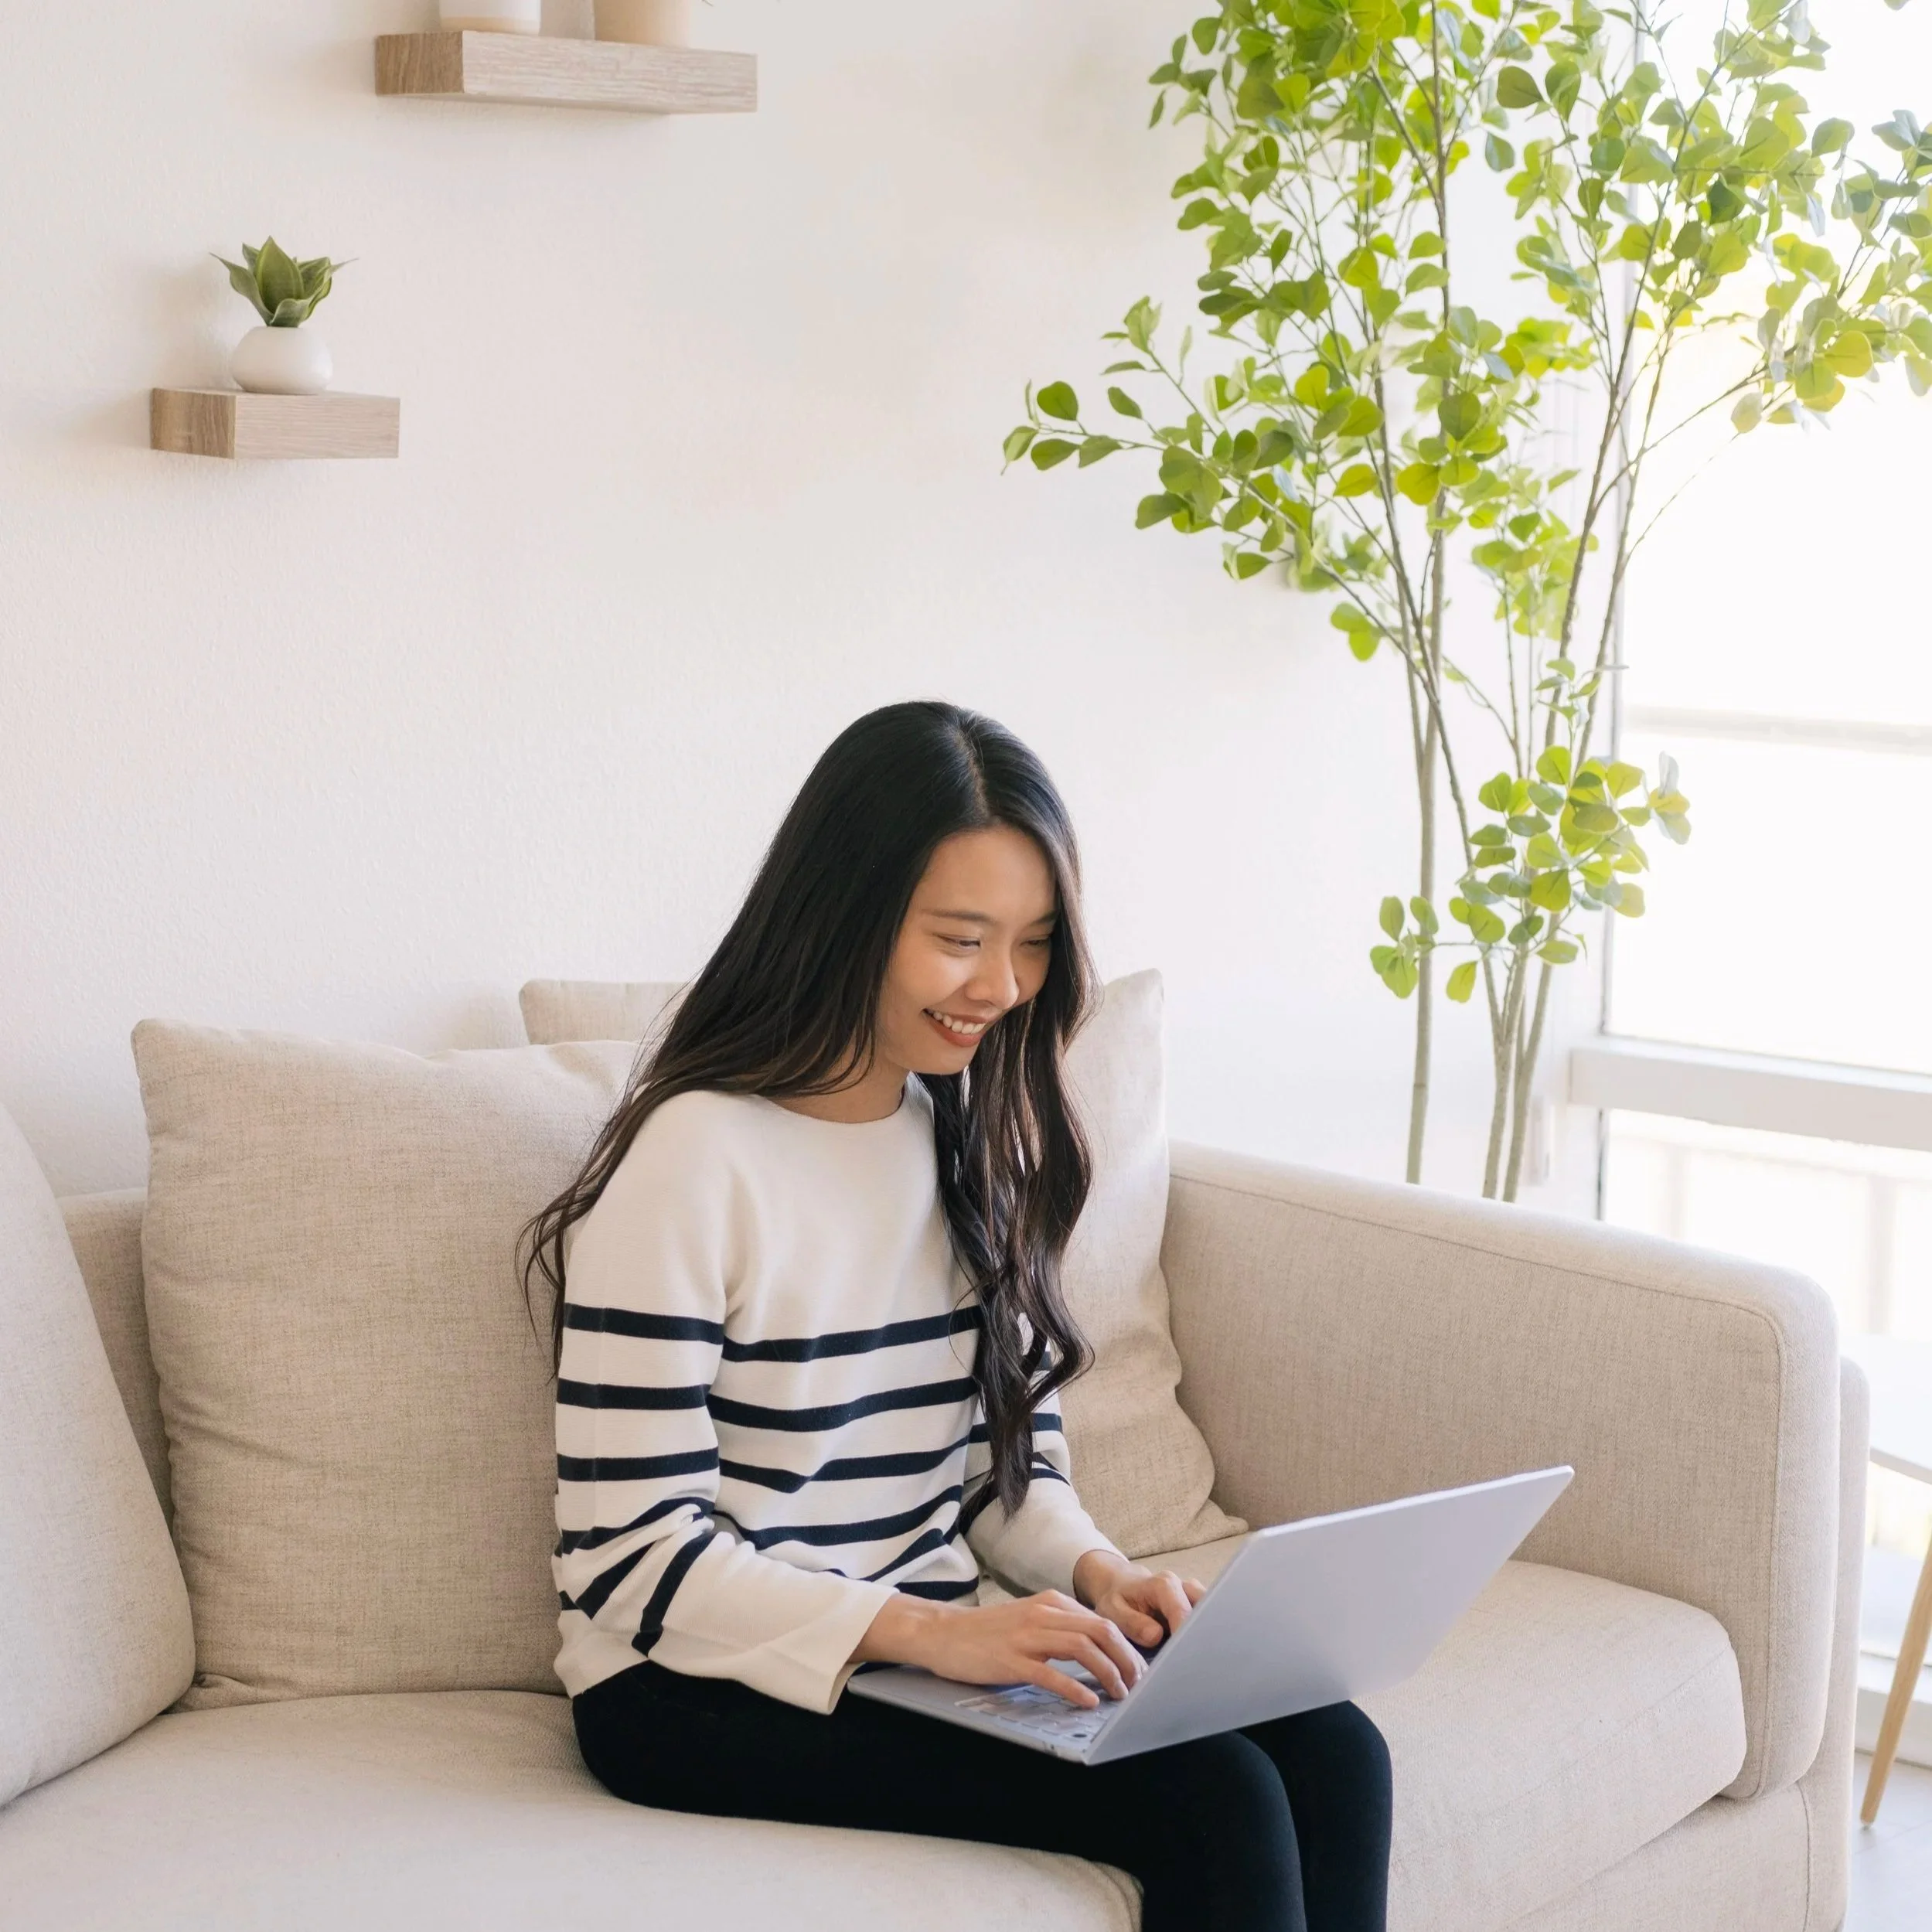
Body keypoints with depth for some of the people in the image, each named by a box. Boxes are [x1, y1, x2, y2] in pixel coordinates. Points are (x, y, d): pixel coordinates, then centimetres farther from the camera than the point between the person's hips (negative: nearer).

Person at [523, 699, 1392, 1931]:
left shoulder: (976, 1139, 9)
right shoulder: (696, 1155, -15)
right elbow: (632, 1557, -17)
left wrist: (1098, 1576, -6)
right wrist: (929, 1631, -25)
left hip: (931, 1650, 7)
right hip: (707, 1691, -7)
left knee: (1332, 1753, -19)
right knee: (1214, 1801, -25)